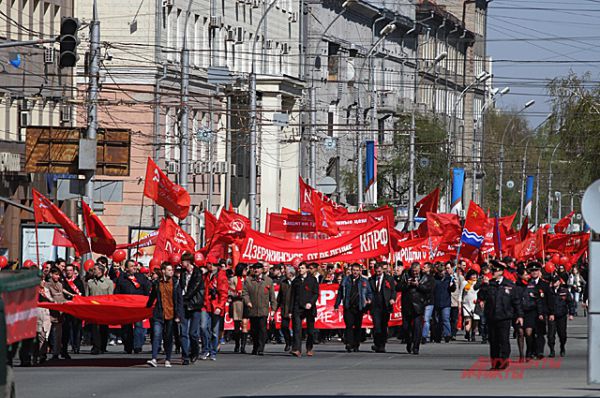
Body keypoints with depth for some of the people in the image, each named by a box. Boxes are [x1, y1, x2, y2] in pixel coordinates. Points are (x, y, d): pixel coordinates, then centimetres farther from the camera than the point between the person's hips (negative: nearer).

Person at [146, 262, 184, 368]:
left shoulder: (175, 283, 2)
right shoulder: (156, 284, 4)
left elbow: (180, 300, 1)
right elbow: (152, 298, 16)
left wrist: (178, 315, -5)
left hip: (171, 315, 0)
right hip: (159, 315, 0)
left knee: (169, 338, 8)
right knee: (157, 336, -12)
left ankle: (167, 360, 18)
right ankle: (154, 359, -16)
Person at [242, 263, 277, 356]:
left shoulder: (269, 281, 9)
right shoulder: (248, 281, 10)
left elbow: (272, 296, 10)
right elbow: (245, 293, 6)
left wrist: (273, 308, 5)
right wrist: (247, 302, -13)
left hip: (263, 310, -2)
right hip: (252, 310, 2)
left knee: (262, 329, -11)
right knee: (253, 330, 7)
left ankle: (261, 349, -11)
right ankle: (255, 348, 19)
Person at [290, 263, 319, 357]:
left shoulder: (312, 279, 6)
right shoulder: (296, 281, 13)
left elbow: (316, 293, 2)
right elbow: (292, 296, 13)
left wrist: (311, 303, -14)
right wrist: (291, 310, 7)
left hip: (309, 308, -1)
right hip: (298, 308, 1)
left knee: (310, 330, 6)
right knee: (297, 329, -13)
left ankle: (309, 349, 20)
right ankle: (297, 349, -20)